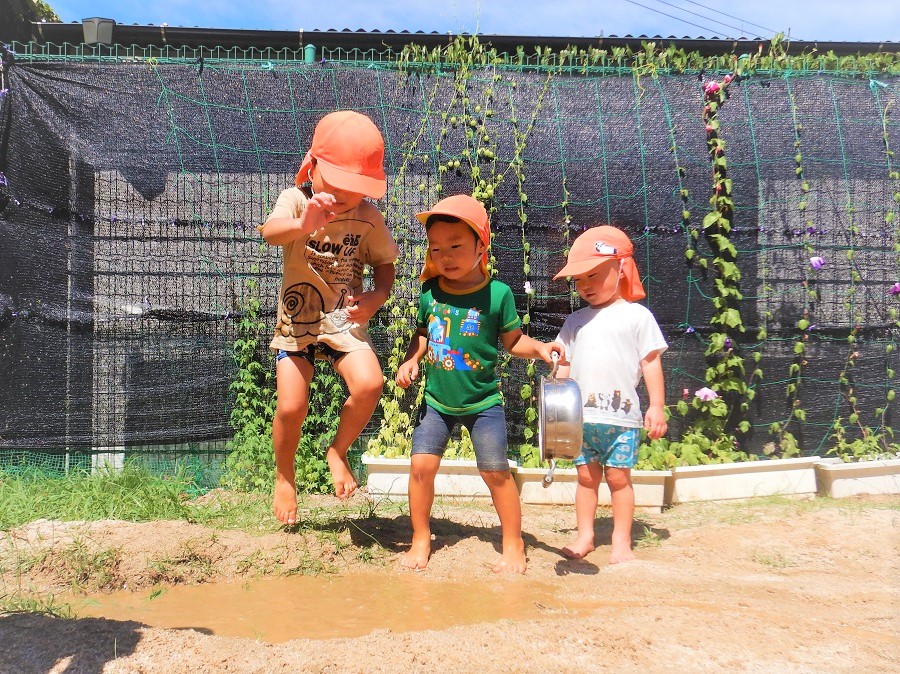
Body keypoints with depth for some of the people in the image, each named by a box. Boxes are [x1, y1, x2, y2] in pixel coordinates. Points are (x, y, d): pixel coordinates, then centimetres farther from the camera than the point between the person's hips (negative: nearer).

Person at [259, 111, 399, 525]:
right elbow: (270, 231, -34)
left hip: (344, 322, 1)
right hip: (296, 321, -1)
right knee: (291, 407, -10)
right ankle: (284, 476, 21)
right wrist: (302, 225, -58)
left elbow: (384, 263, 7)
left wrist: (377, 296, -15)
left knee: (369, 385, -22)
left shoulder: (367, 217, -5)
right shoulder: (296, 200, -13)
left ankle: (338, 451, 7)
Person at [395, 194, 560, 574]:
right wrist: (411, 359, -4)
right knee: (421, 465, -2)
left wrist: (539, 349, -21)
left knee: (495, 471, -1)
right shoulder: (430, 291, -3)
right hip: (436, 400, 3)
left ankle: (513, 546, 18)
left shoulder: (497, 293, -13)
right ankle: (420, 541, 18)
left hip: (483, 403, -3)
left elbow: (513, 341, -3)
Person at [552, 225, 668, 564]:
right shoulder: (576, 321, 11)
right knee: (586, 476, 10)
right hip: (580, 416, 3)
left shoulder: (637, 316, 0)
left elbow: (651, 362, 0)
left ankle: (621, 542, 13)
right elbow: (564, 365, 14)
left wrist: (656, 406, -5)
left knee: (618, 476, 3)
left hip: (621, 416, -3)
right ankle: (584, 536, 20)